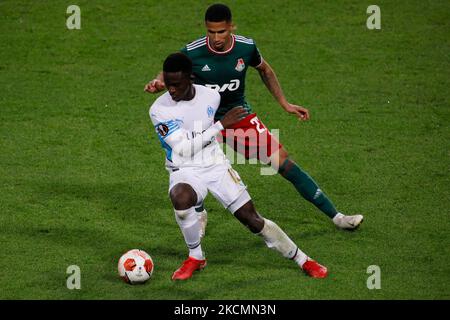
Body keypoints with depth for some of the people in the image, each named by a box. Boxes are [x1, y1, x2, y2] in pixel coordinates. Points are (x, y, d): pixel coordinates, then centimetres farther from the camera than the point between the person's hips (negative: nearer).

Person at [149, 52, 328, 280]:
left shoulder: (211, 97, -4)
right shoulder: (159, 110, -15)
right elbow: (184, 148, -21)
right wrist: (221, 125, -21)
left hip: (216, 165, 2)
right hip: (185, 170, -2)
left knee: (252, 219, -3)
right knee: (180, 198, -37)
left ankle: (303, 260, 13)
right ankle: (195, 257, -13)